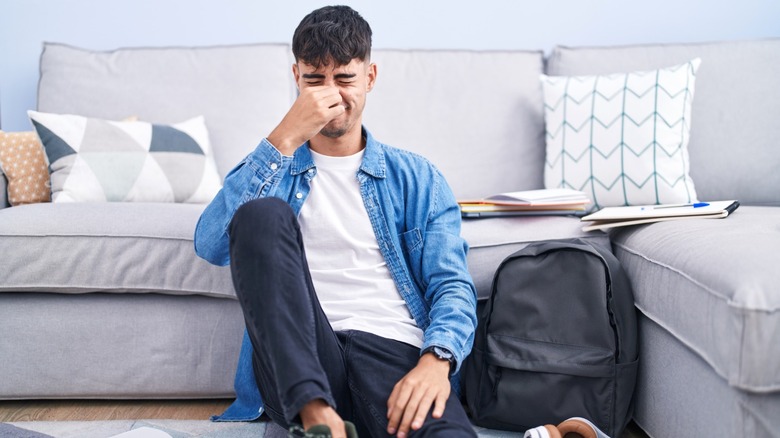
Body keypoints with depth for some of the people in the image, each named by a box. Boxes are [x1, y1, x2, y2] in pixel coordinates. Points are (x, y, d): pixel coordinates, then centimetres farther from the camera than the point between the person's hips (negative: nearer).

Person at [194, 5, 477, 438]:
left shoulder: (415, 177, 18)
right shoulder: (272, 168, 19)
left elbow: (452, 286, 7)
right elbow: (211, 245, -1)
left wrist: (436, 358, -16)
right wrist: (285, 140, -6)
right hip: (296, 368, 3)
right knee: (263, 213, -26)